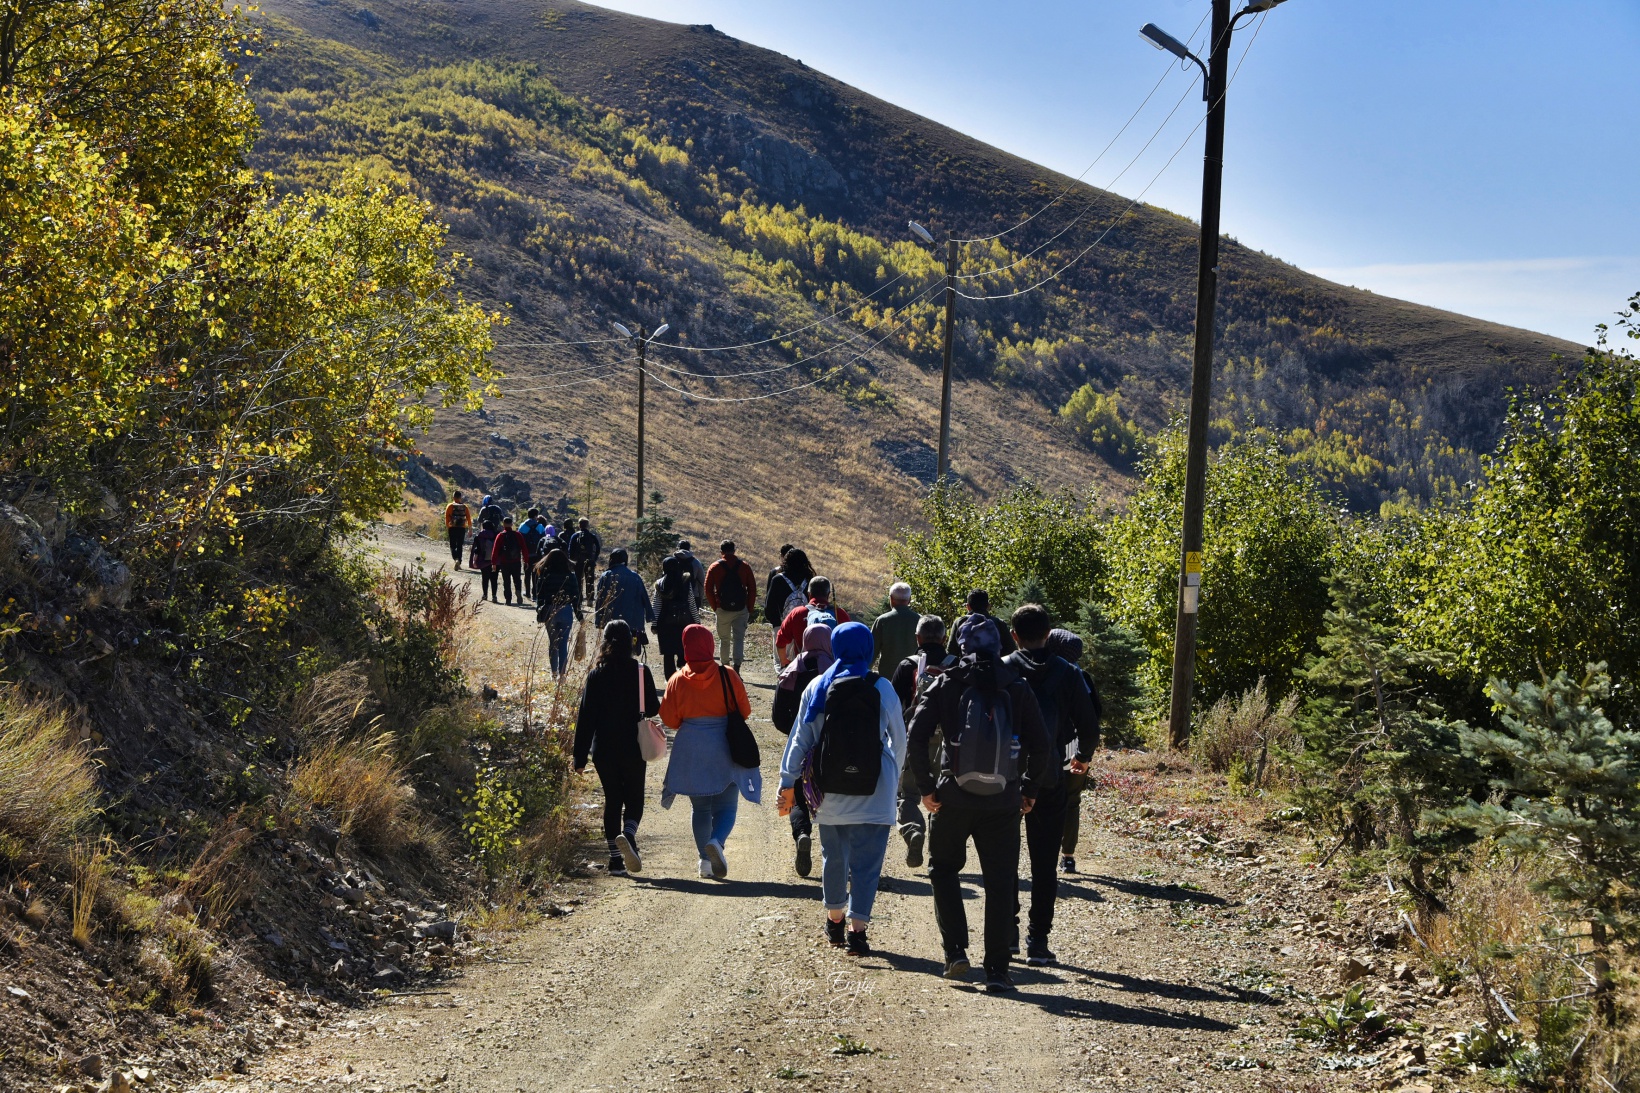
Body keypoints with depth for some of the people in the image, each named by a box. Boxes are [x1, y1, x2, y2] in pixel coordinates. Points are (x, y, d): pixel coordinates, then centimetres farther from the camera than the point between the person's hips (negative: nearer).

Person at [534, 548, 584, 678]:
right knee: (563, 643, 3)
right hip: (566, 612, -1)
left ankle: (554, 672, 22)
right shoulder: (570, 576, -6)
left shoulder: (544, 576, -6)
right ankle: (561, 673, -2)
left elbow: (539, 597, -2)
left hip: (549, 612, 1)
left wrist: (539, 614, 9)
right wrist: (580, 617, 4)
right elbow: (576, 598, -3)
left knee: (552, 642, 16)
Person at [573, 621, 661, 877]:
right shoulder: (641, 672, -7)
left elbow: (586, 716, -4)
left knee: (612, 800, 11)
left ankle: (615, 859, 8)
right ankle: (628, 834, -20)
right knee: (634, 798, 10)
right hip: (633, 748, -1)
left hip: (603, 750, 1)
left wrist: (579, 757, 0)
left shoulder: (596, 675, -4)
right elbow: (653, 709, -1)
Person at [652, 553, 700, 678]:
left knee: (668, 654, 6)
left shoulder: (660, 584, -3)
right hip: (685, 621, 0)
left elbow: (657, 606, -2)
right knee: (684, 653, 11)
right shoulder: (686, 582, -3)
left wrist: (654, 624, 4)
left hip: (666, 622, 0)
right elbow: (692, 604, 0)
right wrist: (697, 621, 8)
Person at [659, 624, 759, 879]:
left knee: (700, 807, 15)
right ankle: (717, 842, -26)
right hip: (723, 749, -2)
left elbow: (669, 719, -1)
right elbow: (744, 710, -1)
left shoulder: (678, 680, -5)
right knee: (726, 806, 2)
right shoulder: (727, 676, -7)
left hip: (690, 749, 2)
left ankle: (705, 859, 11)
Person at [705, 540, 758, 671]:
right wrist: (750, 609, 8)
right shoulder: (744, 566, 2)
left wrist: (715, 607, 8)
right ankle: (736, 669, -15)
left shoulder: (715, 567, 0)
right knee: (739, 639, -2)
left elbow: (708, 590, 0)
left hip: (722, 610, 0)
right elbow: (752, 589, 2)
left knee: (724, 640, 13)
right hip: (741, 610, 0)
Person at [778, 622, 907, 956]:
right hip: (874, 791, -2)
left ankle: (834, 921, 30)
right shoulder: (882, 689, -3)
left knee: (833, 856, 18)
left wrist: (788, 783, 10)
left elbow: (800, 738, 4)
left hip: (829, 790, 3)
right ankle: (857, 928, -9)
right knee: (866, 862, -1)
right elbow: (898, 739, 5)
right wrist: (895, 775, 23)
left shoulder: (817, 688, 1)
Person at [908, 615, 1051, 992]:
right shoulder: (1017, 688, 2)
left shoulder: (946, 684, -1)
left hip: (953, 796, -1)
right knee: (1001, 883, 7)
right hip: (1003, 802, 1)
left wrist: (926, 787, -1)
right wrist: (1028, 789, 11)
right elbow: (1040, 746, 0)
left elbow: (916, 738, -9)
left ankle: (955, 950, 8)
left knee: (943, 869, 19)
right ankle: (997, 970, 5)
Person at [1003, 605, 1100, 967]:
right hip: (1049, 781, 1)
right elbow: (1089, 724, 1)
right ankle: (1038, 940, 5)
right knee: (1044, 864, 7)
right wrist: (1081, 757, 20)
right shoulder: (1067, 673, -2)